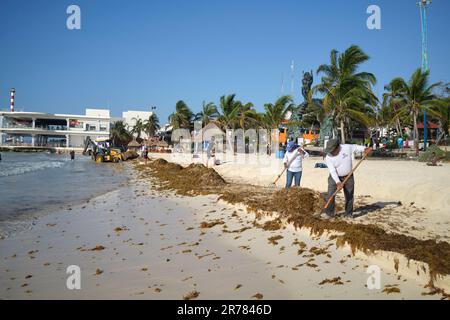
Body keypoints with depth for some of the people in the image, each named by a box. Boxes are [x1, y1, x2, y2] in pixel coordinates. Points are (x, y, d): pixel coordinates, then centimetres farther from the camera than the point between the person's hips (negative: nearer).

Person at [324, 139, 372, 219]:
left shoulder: (347, 148, -17)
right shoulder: (328, 157, -21)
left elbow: (356, 147, 3)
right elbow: (332, 171, -23)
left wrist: (365, 149, -13)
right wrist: (338, 182, -30)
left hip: (348, 177, 1)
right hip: (335, 177, -1)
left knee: (349, 196, 7)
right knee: (330, 195, -7)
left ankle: (349, 214, 21)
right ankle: (329, 213, 5)